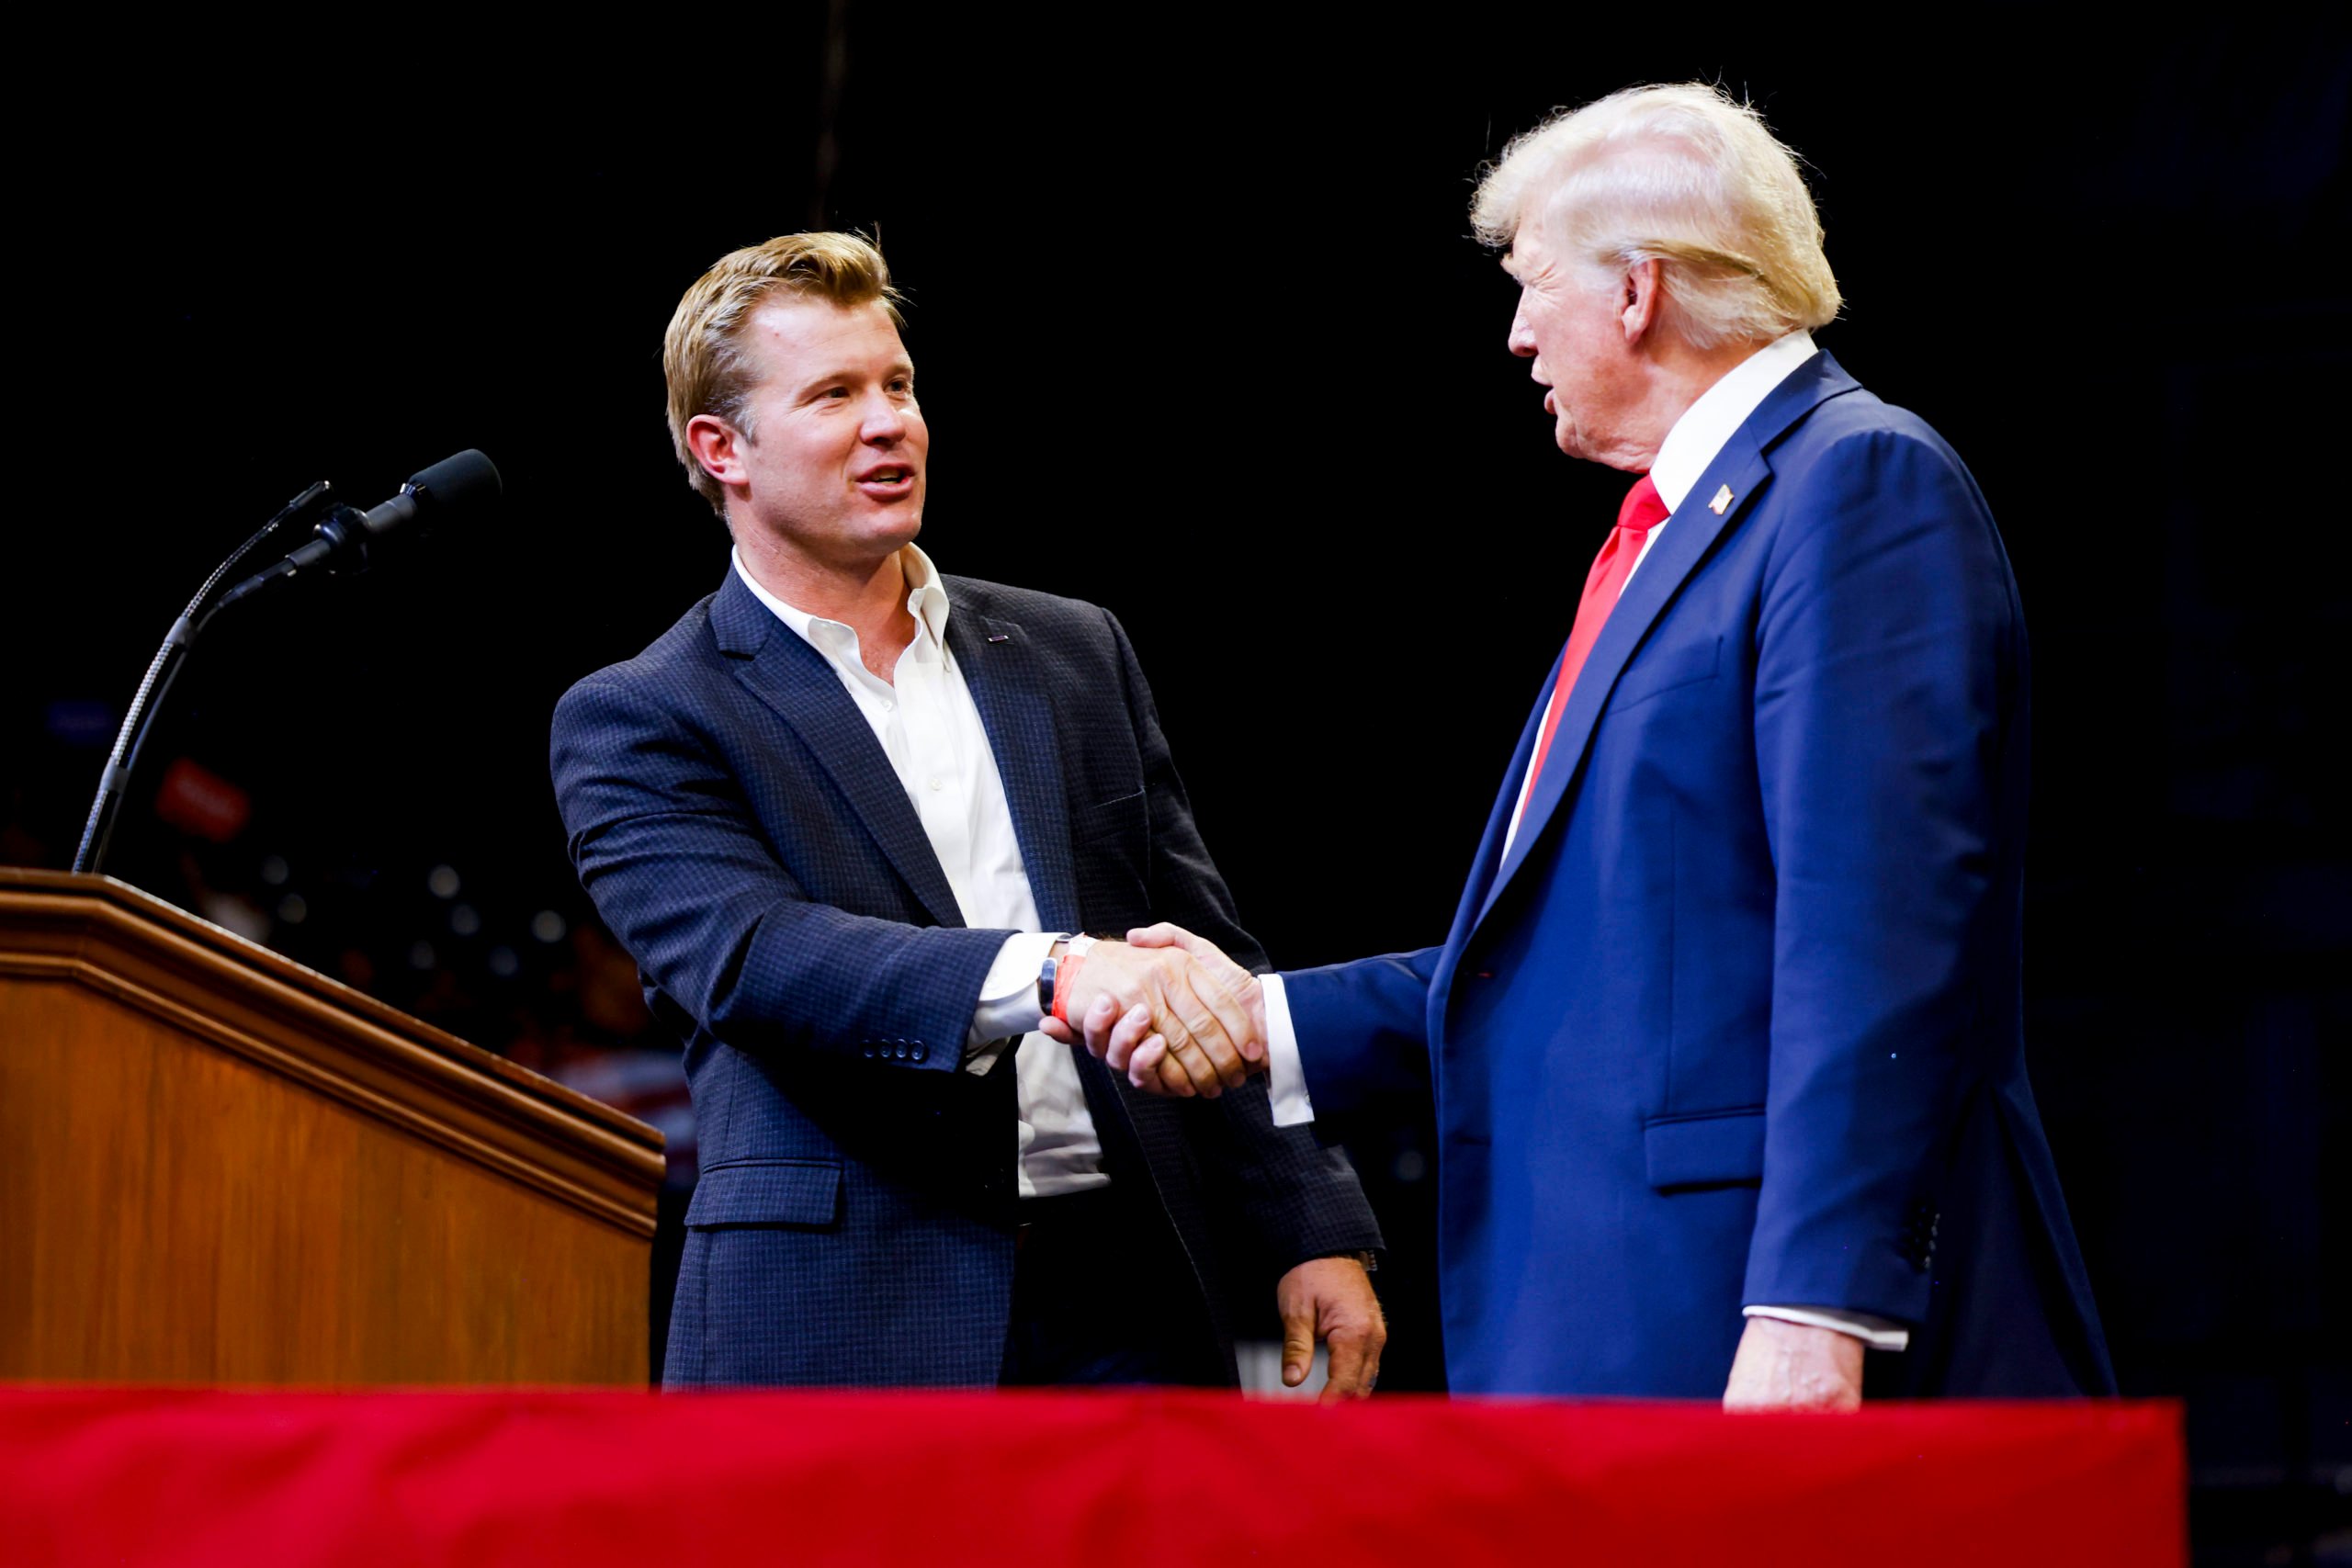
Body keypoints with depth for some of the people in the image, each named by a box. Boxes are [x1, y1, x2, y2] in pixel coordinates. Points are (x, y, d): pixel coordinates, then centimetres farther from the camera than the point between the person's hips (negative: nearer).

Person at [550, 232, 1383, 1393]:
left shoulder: (1076, 654, 16)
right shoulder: (637, 724, 0)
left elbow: (1211, 964, 17)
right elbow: (754, 959, -18)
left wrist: (1313, 1229, 8)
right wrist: (1058, 974, -31)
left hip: (1124, 1299, 4)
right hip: (844, 1334, -4)